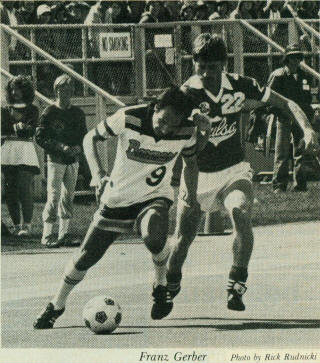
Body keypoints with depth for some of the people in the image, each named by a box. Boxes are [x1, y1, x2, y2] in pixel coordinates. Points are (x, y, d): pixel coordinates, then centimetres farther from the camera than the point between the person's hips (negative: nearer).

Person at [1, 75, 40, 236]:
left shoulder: (32, 110, 8)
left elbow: (31, 130, -4)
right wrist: (17, 126, -5)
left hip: (25, 151, -3)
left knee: (25, 189, -11)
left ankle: (27, 224, -8)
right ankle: (16, 224, 8)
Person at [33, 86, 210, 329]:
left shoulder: (186, 133, -16)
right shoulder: (129, 118, -22)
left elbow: (191, 161, 7)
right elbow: (91, 138, -7)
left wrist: (192, 198, 2)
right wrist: (98, 174, -20)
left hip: (155, 197, 0)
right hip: (118, 197, 0)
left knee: (154, 237, -35)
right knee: (86, 257, 2)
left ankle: (161, 286, -5)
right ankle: (56, 306, 26)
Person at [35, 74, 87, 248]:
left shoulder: (78, 113, 11)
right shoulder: (49, 112, -3)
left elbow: (84, 136, 15)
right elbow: (40, 137, -7)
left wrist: (77, 147, -6)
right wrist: (61, 146, -16)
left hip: (73, 160, 5)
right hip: (56, 160, -5)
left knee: (68, 197, 6)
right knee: (54, 196, -10)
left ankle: (64, 234, 12)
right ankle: (47, 235, -9)